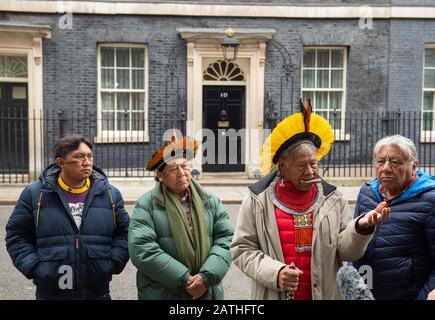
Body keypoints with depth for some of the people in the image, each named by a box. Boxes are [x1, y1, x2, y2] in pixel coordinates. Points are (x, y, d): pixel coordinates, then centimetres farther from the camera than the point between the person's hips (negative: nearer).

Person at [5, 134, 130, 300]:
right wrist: (34, 267, -8)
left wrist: (112, 264, -5)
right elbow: (17, 235, 4)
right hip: (51, 292, -1)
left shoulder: (110, 194, 2)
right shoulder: (35, 194, -2)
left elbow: (124, 232, 7)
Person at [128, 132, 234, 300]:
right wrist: (184, 279, -17)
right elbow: (141, 249, -15)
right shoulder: (146, 205, -7)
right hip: (162, 294, -2)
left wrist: (207, 276, -15)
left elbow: (226, 238, -1)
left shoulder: (211, 201, 4)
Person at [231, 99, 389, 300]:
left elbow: (345, 250, -2)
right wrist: (274, 272, -18)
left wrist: (360, 227, -20)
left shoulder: (332, 199, 0)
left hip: (325, 293, 2)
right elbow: (243, 249, -6)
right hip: (274, 294, -2)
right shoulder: (258, 200, -6)